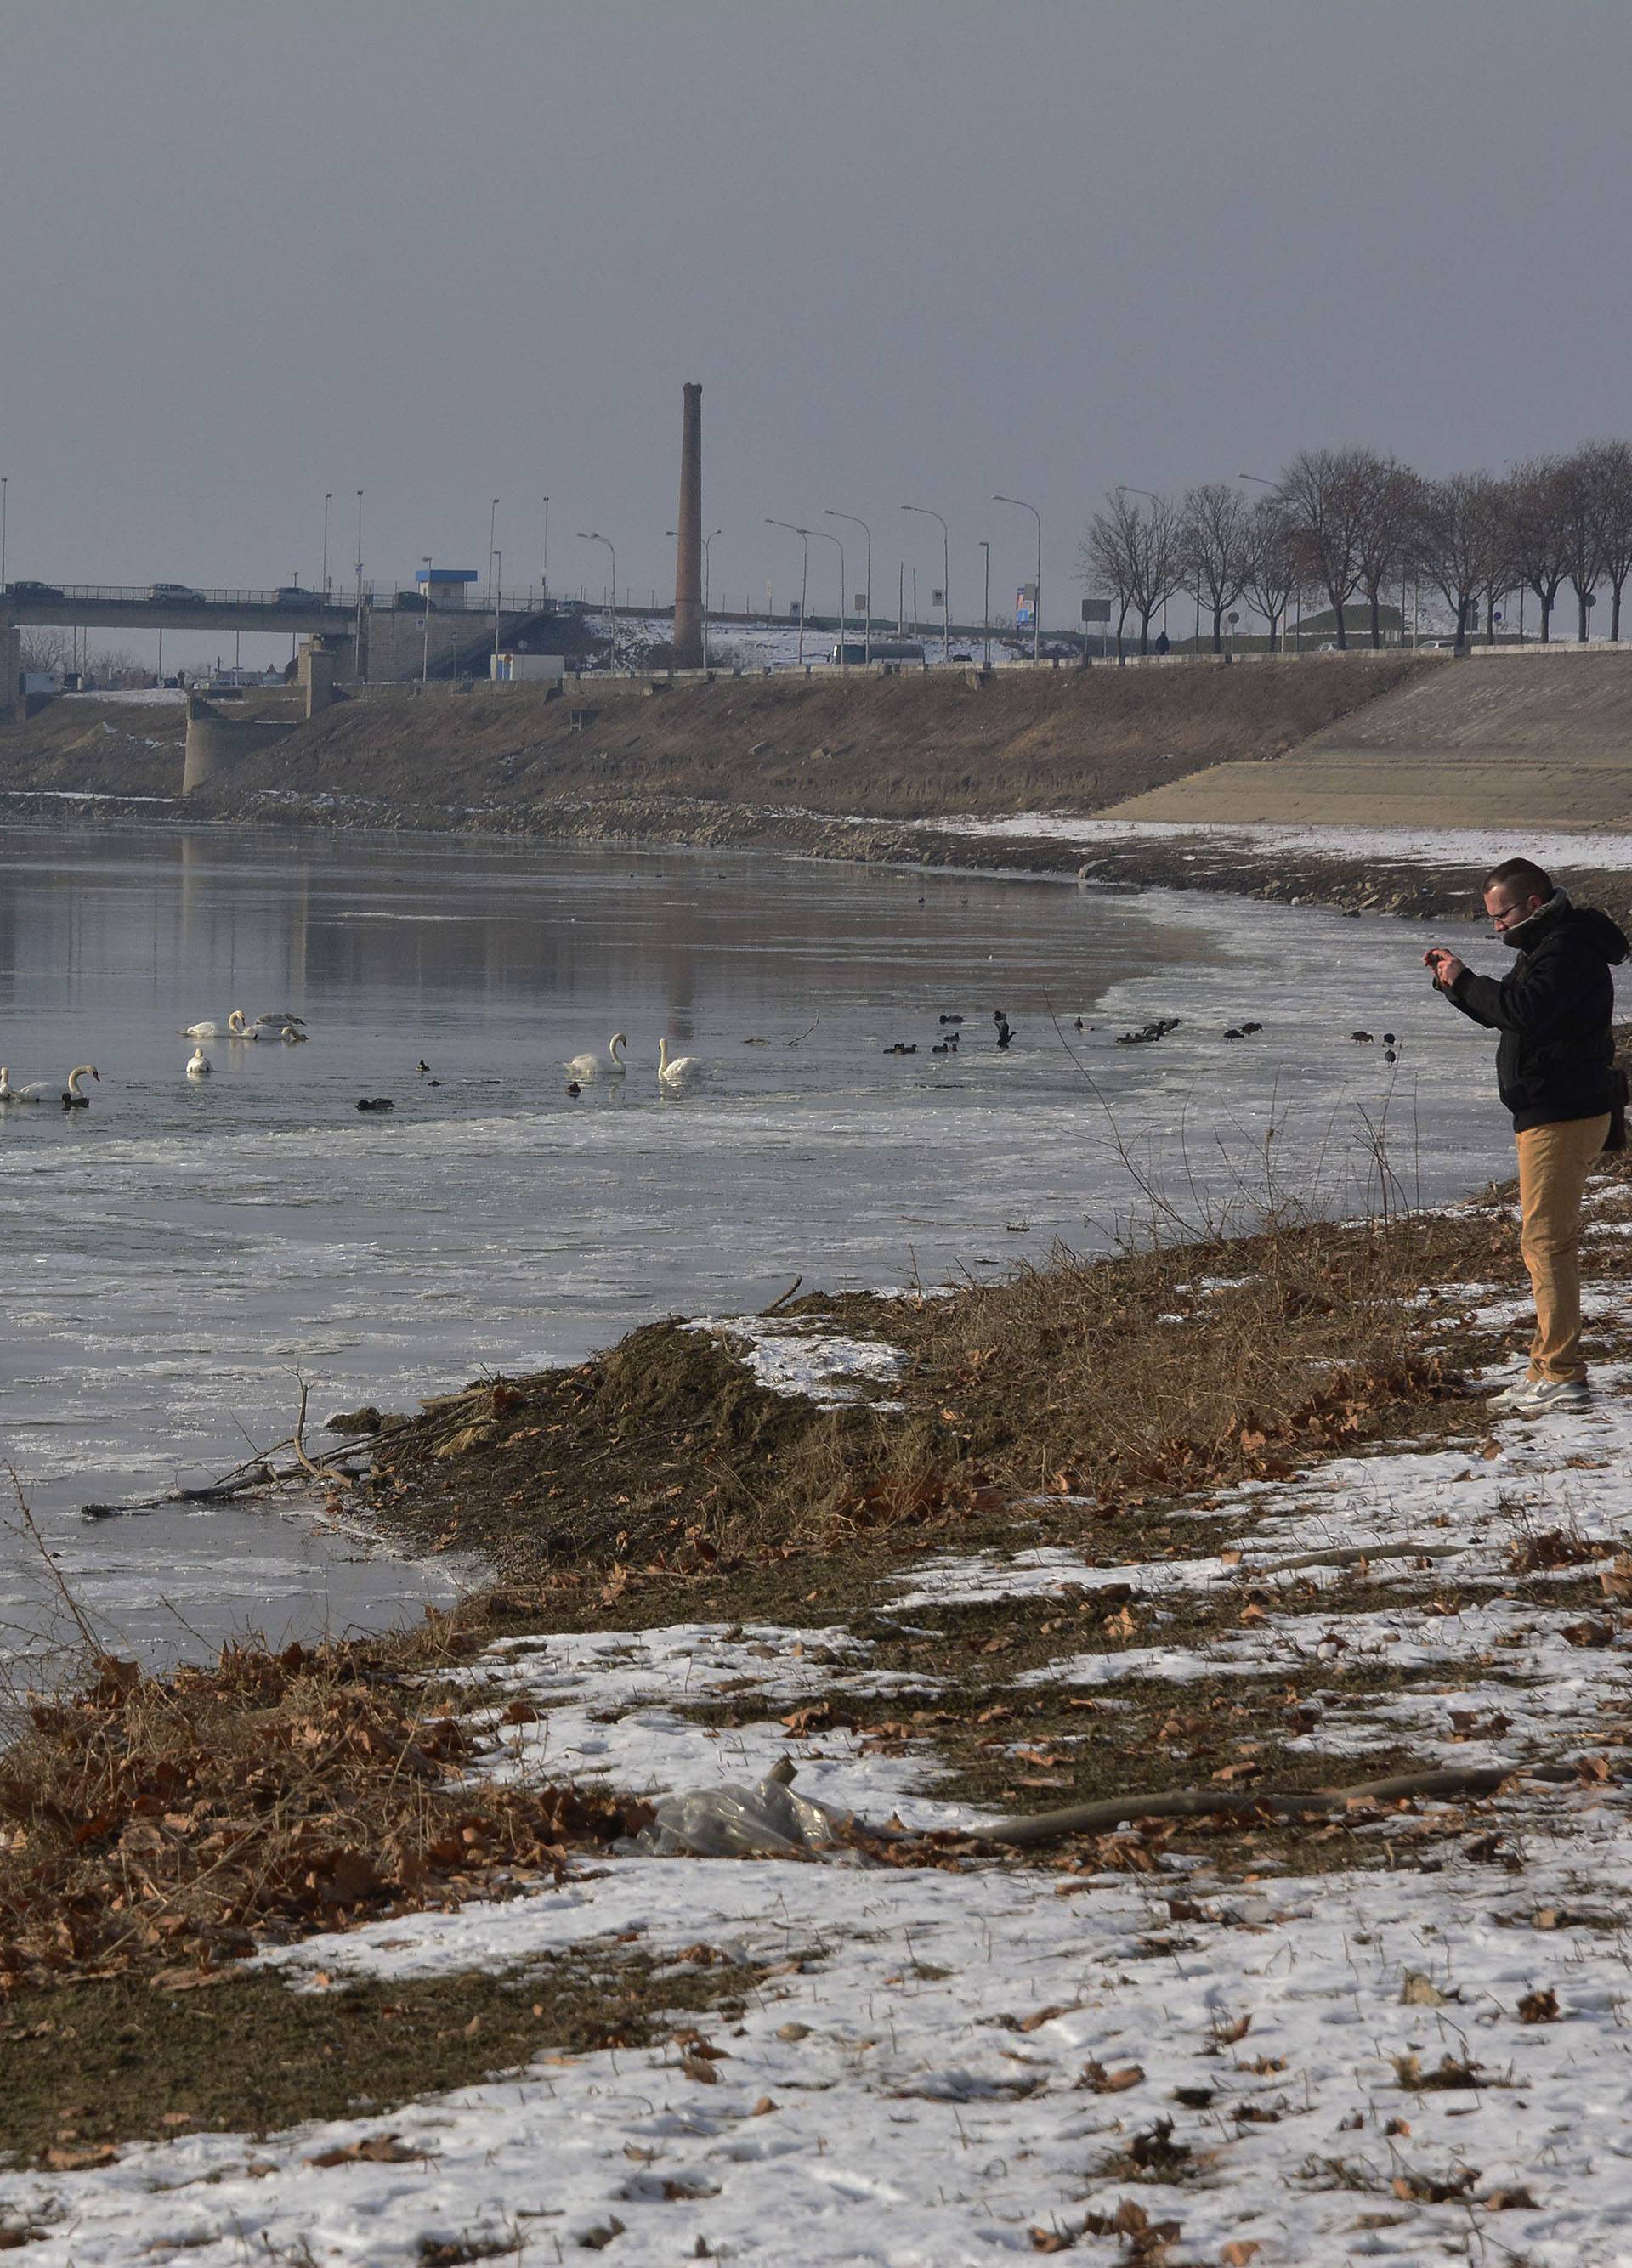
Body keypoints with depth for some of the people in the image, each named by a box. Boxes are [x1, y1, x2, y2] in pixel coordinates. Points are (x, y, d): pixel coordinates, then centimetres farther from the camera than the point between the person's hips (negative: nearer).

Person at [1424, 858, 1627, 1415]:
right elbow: (1503, 1013, 25)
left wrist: (1464, 981, -17)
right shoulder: (1546, 945, 19)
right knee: (1547, 1242, 14)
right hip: (1551, 1112, 11)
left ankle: (1563, 1375, -12)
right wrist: (1455, 981, 10)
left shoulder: (1566, 948, -16)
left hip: (1562, 1115, -11)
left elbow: (1524, 1010, -30)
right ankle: (1549, 1366, 19)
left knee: (1545, 1241, -11)